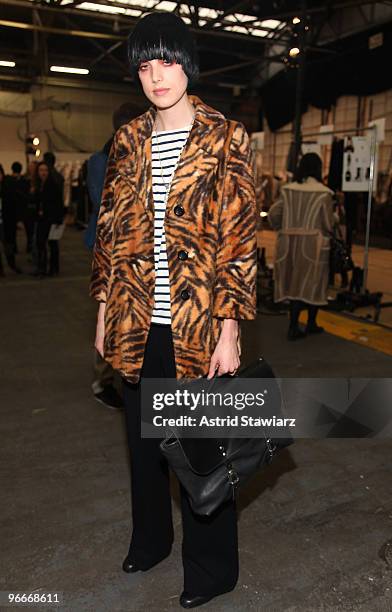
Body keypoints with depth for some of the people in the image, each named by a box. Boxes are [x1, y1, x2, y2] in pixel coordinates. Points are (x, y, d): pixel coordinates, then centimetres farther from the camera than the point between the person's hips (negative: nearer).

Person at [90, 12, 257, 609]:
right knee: (144, 438, 20)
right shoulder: (128, 142, 8)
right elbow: (111, 230, 11)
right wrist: (105, 311, 8)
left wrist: (228, 330, -13)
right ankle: (150, 538, 45)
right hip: (136, 324, 5)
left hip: (198, 326, -4)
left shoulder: (225, 140, -5)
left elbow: (239, 238, -9)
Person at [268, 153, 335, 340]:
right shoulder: (323, 193, -8)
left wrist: (283, 230, 11)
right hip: (313, 243, -3)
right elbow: (328, 224, -8)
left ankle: (294, 327, 9)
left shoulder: (288, 190, 1)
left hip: (289, 243, 3)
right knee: (312, 284, 12)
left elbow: (273, 214, -4)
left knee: (294, 283, 12)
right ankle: (311, 324, 23)